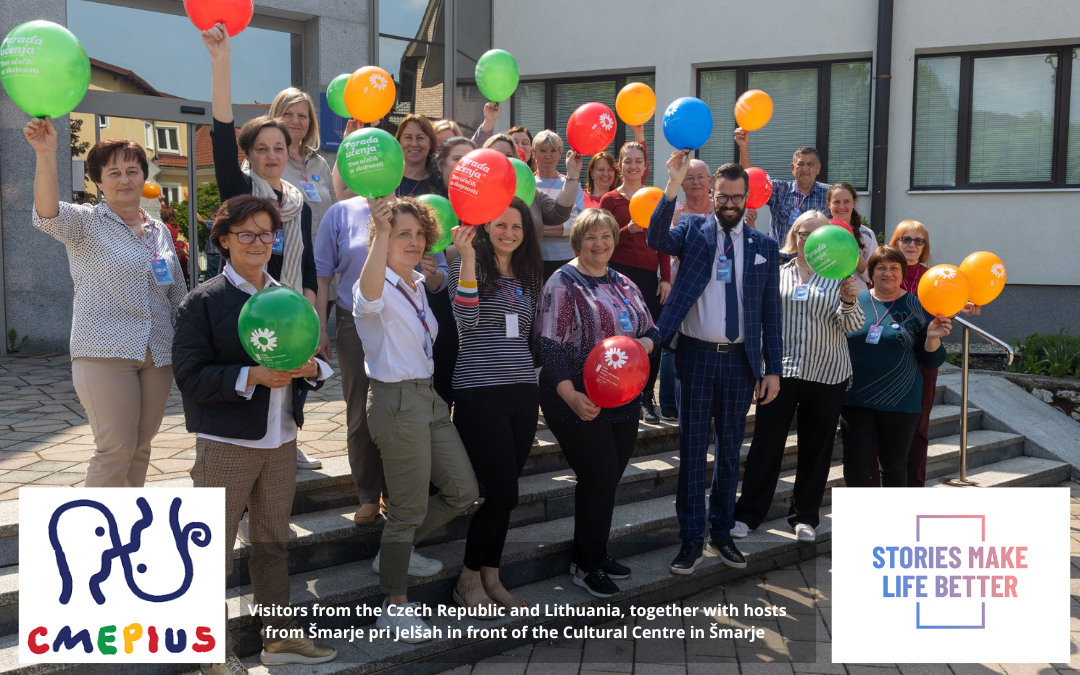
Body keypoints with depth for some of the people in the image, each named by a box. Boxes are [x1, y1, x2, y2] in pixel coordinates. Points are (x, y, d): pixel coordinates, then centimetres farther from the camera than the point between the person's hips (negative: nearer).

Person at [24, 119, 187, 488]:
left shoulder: (161, 231, 14)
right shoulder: (86, 223, -1)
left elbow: (178, 295, 20)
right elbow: (48, 215, -24)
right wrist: (46, 155, -39)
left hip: (157, 354, 5)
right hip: (104, 352, -5)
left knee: (141, 447, 12)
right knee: (115, 449, -8)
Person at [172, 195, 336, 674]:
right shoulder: (203, 301, -6)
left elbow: (309, 365, 19)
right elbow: (190, 377, -13)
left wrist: (311, 368, -5)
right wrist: (252, 377, -23)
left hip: (281, 440, 6)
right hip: (225, 444, -5)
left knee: (274, 543, 15)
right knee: (214, 550, 2)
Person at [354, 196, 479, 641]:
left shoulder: (417, 285, 13)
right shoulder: (380, 289, -13)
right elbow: (369, 291, -40)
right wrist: (382, 231, -50)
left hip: (428, 395, 9)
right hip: (396, 400, -9)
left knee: (463, 490, 12)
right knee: (409, 506, -2)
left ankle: (395, 552, 30)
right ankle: (395, 606, 14)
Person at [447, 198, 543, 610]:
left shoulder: (528, 278, 16)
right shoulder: (469, 267, -2)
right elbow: (466, 320, -18)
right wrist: (468, 258, -24)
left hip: (522, 393, 6)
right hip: (480, 394, -6)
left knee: (503, 492, 10)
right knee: (503, 493, -7)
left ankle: (490, 577, 23)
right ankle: (468, 580, 11)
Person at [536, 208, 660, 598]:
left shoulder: (624, 285, 13)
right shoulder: (564, 283, -8)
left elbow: (651, 330, 19)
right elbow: (548, 344, -15)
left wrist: (645, 343, -7)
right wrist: (570, 395, -25)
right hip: (581, 404, -7)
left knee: (608, 479, 12)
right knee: (599, 478, -6)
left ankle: (595, 554, 28)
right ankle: (586, 564, 12)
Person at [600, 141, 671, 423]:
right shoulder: (610, 199, 3)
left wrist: (666, 278, 4)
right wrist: (628, 230, -17)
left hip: (649, 275, 3)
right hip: (620, 273, -3)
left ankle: (647, 397, 13)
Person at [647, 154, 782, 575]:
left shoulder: (764, 247, 6)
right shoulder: (693, 230, 2)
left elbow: (771, 313, 6)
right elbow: (657, 239, -21)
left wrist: (773, 369, 2)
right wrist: (673, 185, -31)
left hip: (740, 359, 2)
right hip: (697, 355, -2)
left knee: (730, 450, 12)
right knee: (692, 449, 4)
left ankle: (722, 533, 26)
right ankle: (691, 539, 14)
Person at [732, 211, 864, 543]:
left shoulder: (839, 276, 4)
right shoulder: (777, 274, 8)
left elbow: (852, 325, -4)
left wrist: (850, 302, -22)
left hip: (826, 374, 0)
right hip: (780, 369, 0)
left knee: (816, 447, 8)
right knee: (766, 443, 0)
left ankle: (805, 516, 21)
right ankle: (748, 513, 9)